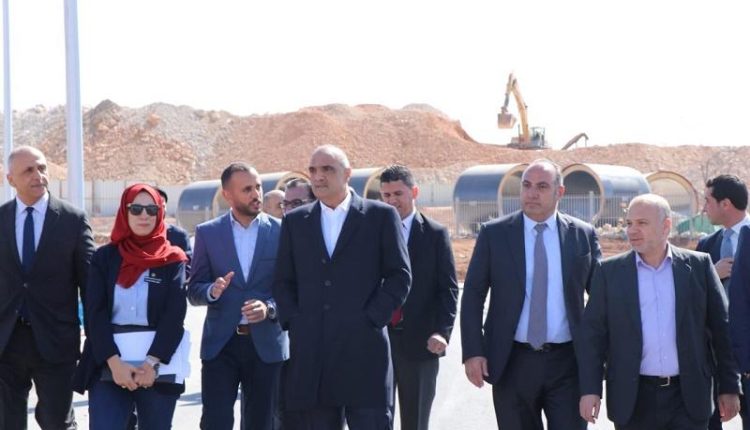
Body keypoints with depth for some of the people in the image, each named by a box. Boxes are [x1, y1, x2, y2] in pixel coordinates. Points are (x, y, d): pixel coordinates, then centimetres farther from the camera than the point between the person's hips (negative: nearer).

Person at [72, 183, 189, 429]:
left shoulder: (173, 259, 5)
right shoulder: (104, 257, 8)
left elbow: (175, 314, -4)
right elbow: (95, 313, -1)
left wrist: (152, 363, -16)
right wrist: (114, 362, -14)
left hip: (159, 367, 0)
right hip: (108, 366, 0)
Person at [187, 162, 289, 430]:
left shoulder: (281, 232, 3)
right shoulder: (207, 233, 4)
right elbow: (193, 291, 4)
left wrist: (269, 308, -17)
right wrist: (212, 291, -18)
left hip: (266, 344, 0)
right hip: (220, 344, 0)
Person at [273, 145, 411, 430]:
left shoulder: (380, 216, 5)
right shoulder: (295, 221, 14)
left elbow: (399, 276, 2)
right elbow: (283, 281, 14)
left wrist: (371, 319, -7)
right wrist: (294, 323, 0)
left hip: (363, 349, -3)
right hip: (310, 351, 3)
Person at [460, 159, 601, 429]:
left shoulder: (583, 235, 4)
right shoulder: (493, 234, 2)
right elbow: (473, 295, 1)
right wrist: (473, 352, -8)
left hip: (567, 363, 0)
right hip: (512, 363, 0)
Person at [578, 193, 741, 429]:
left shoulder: (698, 265, 4)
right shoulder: (609, 271, 4)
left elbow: (721, 328, 6)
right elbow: (593, 333, 3)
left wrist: (729, 387, 3)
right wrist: (590, 390, -4)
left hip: (688, 397, 0)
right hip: (633, 399, 1)